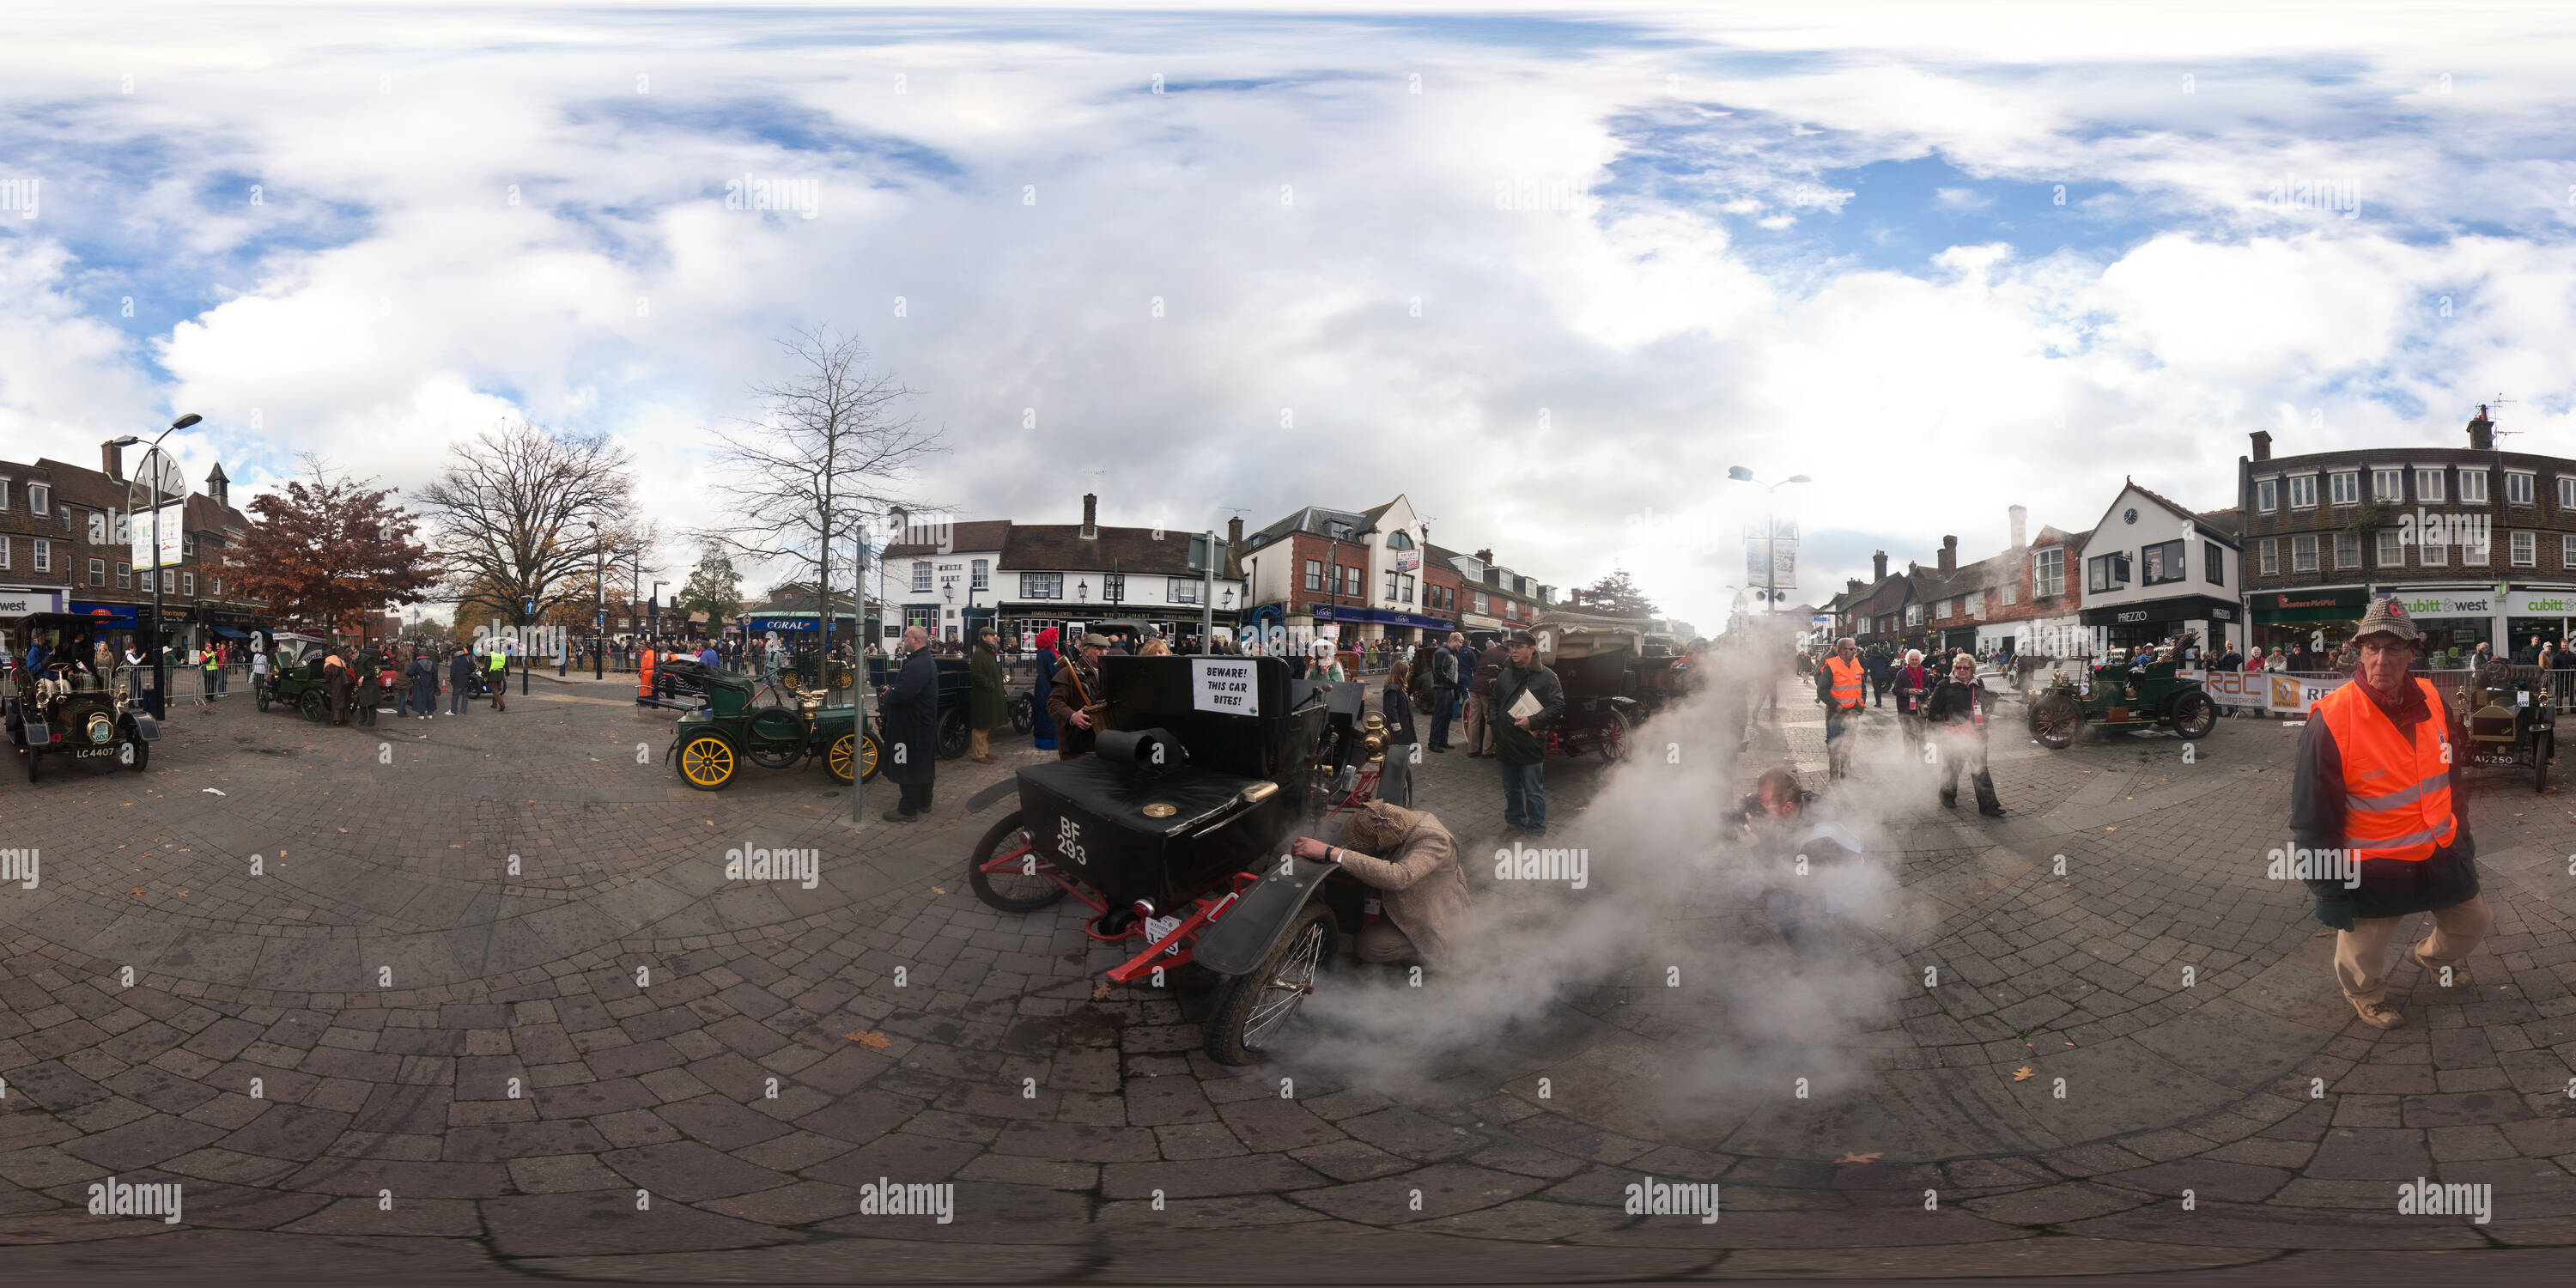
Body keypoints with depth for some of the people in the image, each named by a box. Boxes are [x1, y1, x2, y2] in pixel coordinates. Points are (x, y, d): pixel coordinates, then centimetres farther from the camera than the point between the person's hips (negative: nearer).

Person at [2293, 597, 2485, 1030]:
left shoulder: (2432, 700, -5)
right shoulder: (2331, 720, -24)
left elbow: (2451, 774, 14)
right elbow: (2312, 818, -18)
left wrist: (2461, 831, 20)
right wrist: (2328, 890, -14)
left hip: (2441, 854, 6)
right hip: (2372, 869, -6)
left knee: (2472, 921, 24)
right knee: (2362, 956, 8)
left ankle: (2433, 956, 57)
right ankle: (2367, 994, 44)